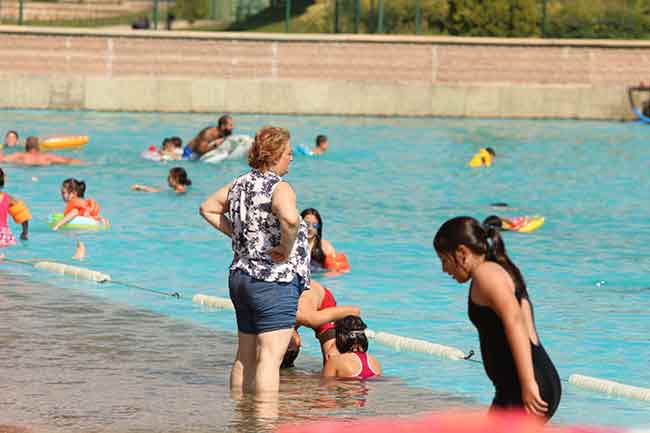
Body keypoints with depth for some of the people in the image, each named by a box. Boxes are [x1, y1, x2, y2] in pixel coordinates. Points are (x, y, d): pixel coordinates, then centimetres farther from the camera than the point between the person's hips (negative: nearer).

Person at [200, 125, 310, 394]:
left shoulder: (240, 184, 10)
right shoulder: (279, 188, -16)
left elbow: (208, 209, 23)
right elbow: (289, 219, -37)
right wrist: (287, 249, -19)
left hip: (240, 277, 9)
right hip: (274, 281, -9)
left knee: (245, 357, 16)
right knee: (270, 356, -10)